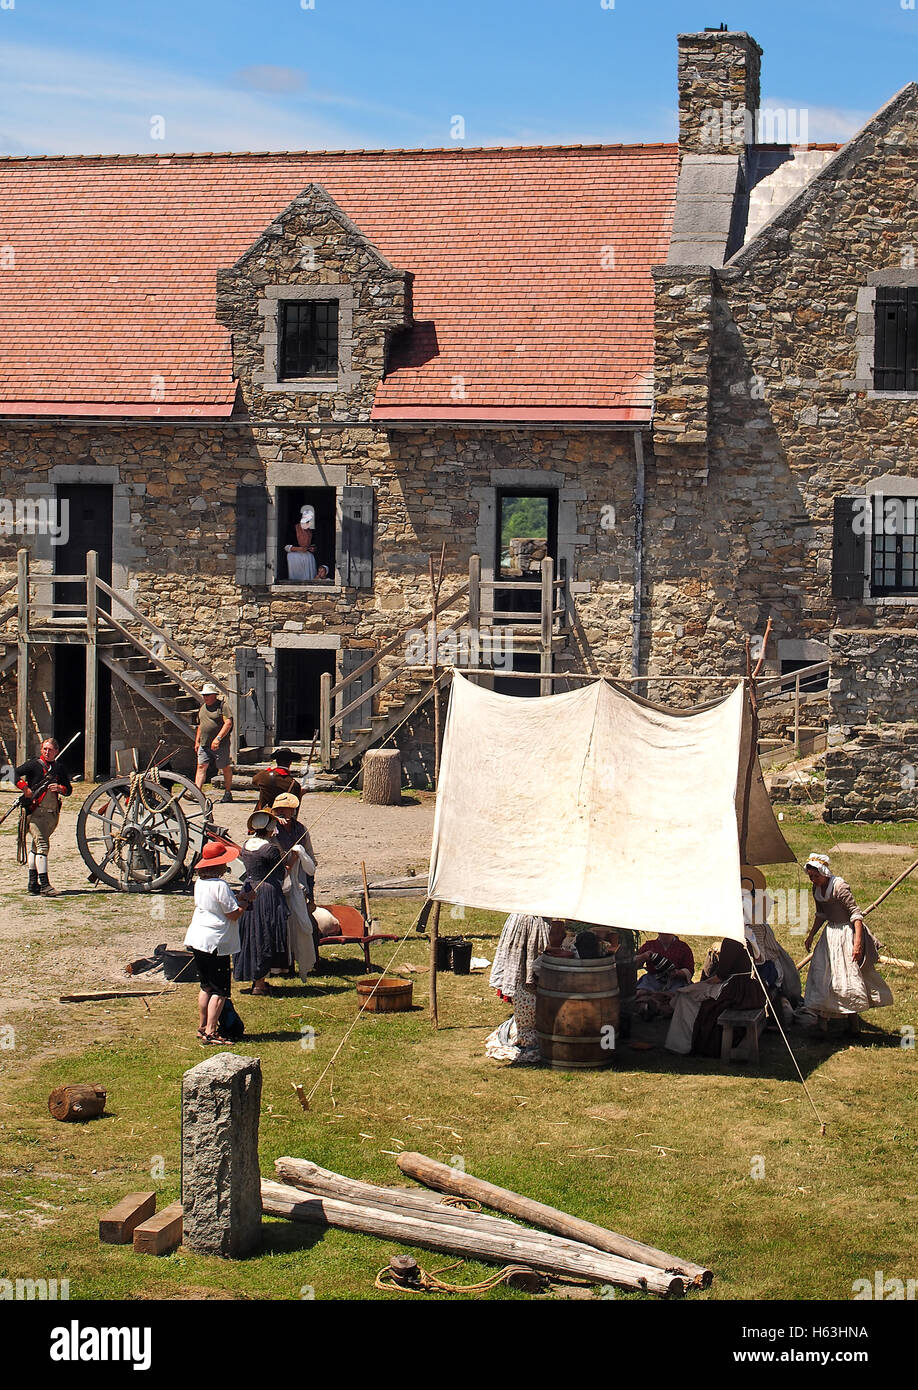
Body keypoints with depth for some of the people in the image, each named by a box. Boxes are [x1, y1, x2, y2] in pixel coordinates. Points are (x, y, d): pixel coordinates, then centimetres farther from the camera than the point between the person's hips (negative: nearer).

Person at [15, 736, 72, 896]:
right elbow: (17, 773, -12)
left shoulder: (59, 768, 13)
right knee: (42, 846, -15)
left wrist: (60, 788, -7)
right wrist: (25, 789, -22)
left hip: (52, 813, 6)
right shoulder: (34, 764, -1)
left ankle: (33, 883, 22)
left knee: (36, 847, 16)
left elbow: (69, 790, 13)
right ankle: (44, 885, -20)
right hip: (35, 811, -6)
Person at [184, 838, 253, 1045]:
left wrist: (236, 898, 15)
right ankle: (210, 1033, -6)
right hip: (215, 943, -9)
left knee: (206, 986, 19)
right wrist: (245, 902, 0)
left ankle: (203, 1027, 26)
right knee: (220, 990, -3)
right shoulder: (220, 886, -18)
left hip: (197, 940, 9)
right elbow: (234, 914, -16)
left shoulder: (200, 883, 9)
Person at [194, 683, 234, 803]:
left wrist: (218, 738, -23)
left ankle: (228, 793, 15)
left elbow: (228, 723, -16)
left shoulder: (223, 705, -7)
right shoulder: (203, 707, 17)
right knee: (201, 766, -6)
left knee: (225, 768, 4)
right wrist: (197, 741, 19)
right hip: (204, 744, 6)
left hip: (220, 745, -6)